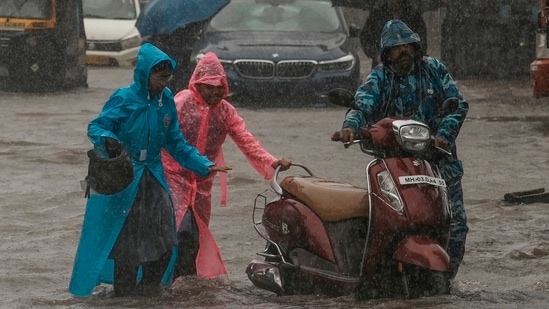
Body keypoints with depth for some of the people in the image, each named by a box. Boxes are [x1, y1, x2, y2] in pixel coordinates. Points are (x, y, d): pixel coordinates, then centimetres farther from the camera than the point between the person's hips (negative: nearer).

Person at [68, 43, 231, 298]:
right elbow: (95, 127, -14)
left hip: (153, 177, 5)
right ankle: (124, 291, 12)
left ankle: (150, 287, 19)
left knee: (164, 238, 4)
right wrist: (107, 140, -36)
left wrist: (204, 165, 6)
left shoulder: (166, 101, 4)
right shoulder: (124, 99, -14)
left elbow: (175, 143, 11)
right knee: (127, 238, -2)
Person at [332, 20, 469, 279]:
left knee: (455, 225, 1)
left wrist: (444, 134, -15)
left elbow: (458, 104, 3)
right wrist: (350, 126, -37)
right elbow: (362, 106, -14)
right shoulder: (379, 78, 2)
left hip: (439, 157, 2)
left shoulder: (433, 69, 8)